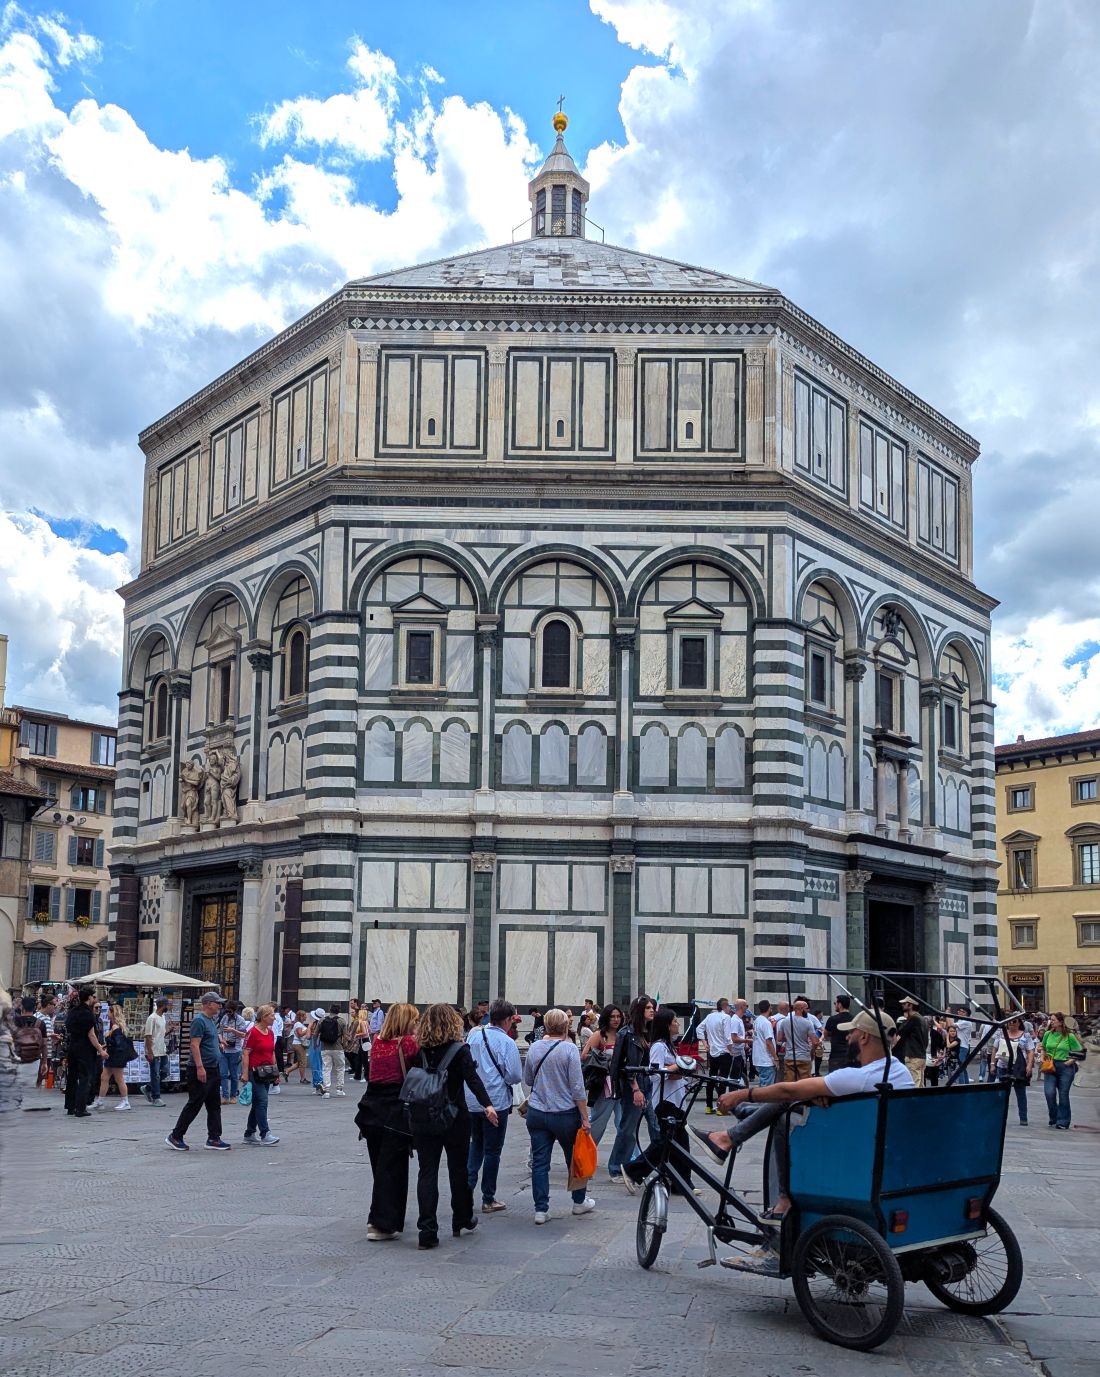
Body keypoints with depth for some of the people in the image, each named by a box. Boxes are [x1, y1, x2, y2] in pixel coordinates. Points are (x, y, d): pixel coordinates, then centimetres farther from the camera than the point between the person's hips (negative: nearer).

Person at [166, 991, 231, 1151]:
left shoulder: (211, 1020, 15)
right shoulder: (199, 1020, -15)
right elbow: (195, 1045, -21)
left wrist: (219, 1044, 12)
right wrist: (200, 1068, -25)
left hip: (213, 1069, 10)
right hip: (201, 1071, -10)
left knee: (214, 1106, 9)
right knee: (194, 1105, -3)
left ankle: (213, 1139, 12)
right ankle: (175, 1137, 6)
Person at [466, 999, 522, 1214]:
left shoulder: (473, 1036, 3)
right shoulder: (507, 1043, -14)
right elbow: (515, 1076, -15)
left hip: (471, 1101, 5)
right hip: (496, 1102, -5)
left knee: (476, 1144, 23)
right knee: (493, 1150, 6)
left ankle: (467, 1186, 9)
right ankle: (488, 1200, 12)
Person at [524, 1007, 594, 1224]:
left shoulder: (535, 1048, 1)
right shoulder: (569, 1049, -13)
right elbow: (577, 1087, -14)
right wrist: (585, 1117, -8)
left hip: (536, 1114, 3)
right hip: (565, 1114, -3)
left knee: (540, 1162, 7)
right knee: (574, 1158, 16)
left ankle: (541, 1209, 6)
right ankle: (579, 1202, 29)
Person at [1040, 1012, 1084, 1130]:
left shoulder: (1070, 1036, -6)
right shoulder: (1048, 1034, 5)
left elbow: (1079, 1051, 0)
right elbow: (1043, 1048, 20)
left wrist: (1071, 1060, -11)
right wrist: (1043, 1058, 5)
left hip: (1065, 1067, -3)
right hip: (1050, 1067, 3)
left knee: (1063, 1094, 2)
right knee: (1049, 1092, -7)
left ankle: (1062, 1121, 11)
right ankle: (1053, 1119, 11)